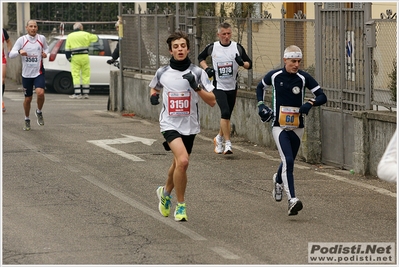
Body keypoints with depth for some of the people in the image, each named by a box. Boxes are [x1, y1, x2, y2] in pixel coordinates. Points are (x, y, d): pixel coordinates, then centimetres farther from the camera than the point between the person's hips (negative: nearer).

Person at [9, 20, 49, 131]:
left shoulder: (42, 38, 1)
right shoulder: (22, 40, -3)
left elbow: (46, 48, 22)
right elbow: (11, 54, -7)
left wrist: (45, 53, -2)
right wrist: (19, 52, -27)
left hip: (39, 72, 0)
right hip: (26, 73, 0)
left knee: (40, 93, -24)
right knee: (28, 99, 8)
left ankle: (39, 112, 5)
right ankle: (27, 120, 30)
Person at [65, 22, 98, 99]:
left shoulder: (70, 36, 5)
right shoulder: (85, 34, 2)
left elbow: (67, 49, 1)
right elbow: (95, 38, 16)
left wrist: (69, 58, 9)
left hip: (75, 57, -1)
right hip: (85, 57, 1)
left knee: (76, 76, 1)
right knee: (86, 75, 8)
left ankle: (77, 93, -4)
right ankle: (86, 93, 8)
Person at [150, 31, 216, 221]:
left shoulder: (197, 73, -4)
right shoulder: (162, 73, -1)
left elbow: (212, 101, -7)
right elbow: (154, 88, 22)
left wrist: (196, 86, -22)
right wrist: (153, 95, -1)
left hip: (189, 126, 2)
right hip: (170, 124, -2)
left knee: (178, 164, 18)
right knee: (182, 161, -24)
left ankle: (166, 192, 50)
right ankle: (180, 206, -10)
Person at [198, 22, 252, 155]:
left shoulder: (237, 47, -2)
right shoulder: (212, 47, -3)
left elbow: (249, 64, 3)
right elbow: (201, 57, 16)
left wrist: (242, 63, -19)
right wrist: (206, 68, -2)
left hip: (232, 87, 3)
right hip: (218, 86, -3)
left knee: (227, 116, 12)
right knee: (225, 112, -20)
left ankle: (219, 138, 36)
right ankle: (227, 143, -16)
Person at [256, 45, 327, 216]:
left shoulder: (304, 78, -6)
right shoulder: (274, 76, -4)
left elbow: (322, 97, -5)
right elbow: (260, 87, 18)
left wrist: (310, 103, -24)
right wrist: (260, 104, 4)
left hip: (297, 127, 2)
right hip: (279, 126, -2)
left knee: (288, 161, 19)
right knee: (288, 161, -18)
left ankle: (278, 181, 54)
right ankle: (292, 200, -26)